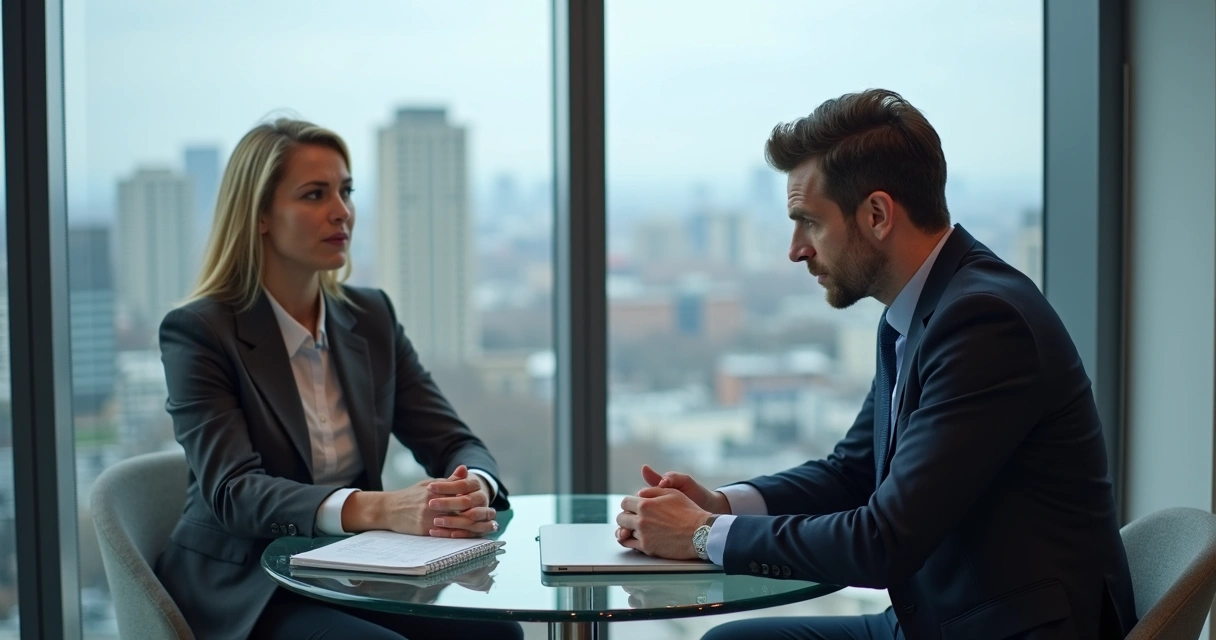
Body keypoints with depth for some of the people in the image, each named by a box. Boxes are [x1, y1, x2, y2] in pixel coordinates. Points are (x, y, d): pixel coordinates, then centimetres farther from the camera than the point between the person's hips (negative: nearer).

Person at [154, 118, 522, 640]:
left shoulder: (371, 317, 8)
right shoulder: (198, 332, -9)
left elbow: (454, 443, 2)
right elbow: (233, 492, -22)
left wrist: (473, 490, -24)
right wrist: (379, 509, -38)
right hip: (246, 592, -5)